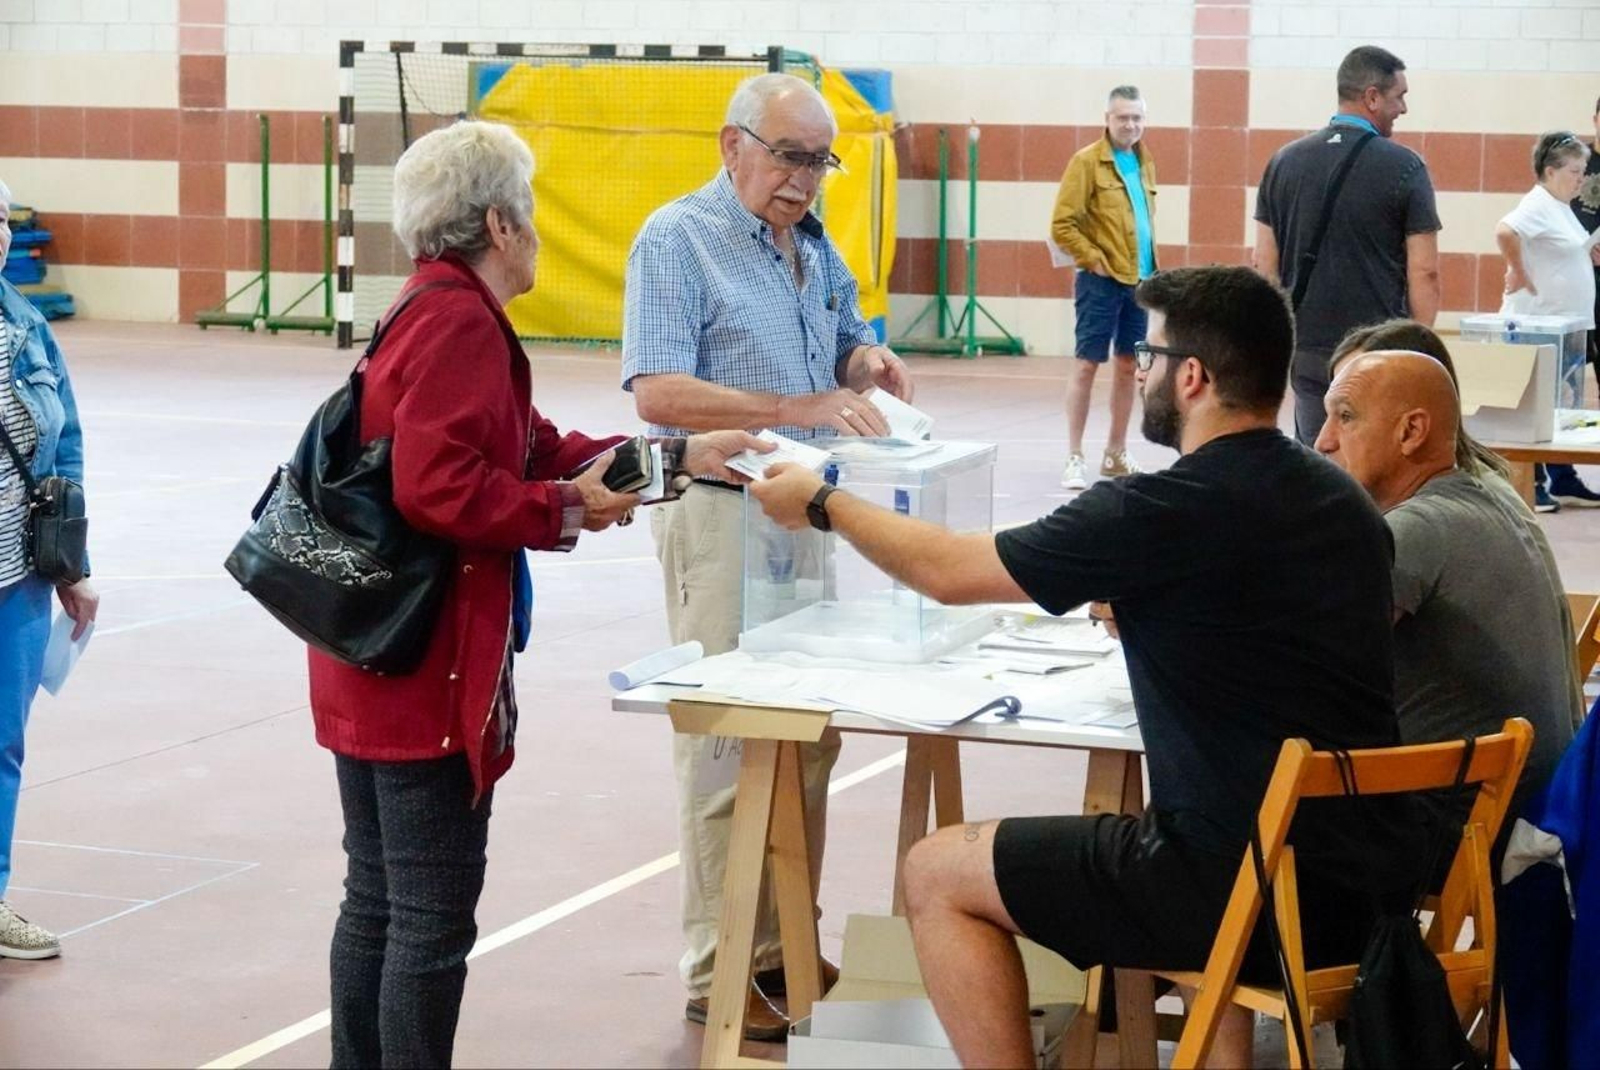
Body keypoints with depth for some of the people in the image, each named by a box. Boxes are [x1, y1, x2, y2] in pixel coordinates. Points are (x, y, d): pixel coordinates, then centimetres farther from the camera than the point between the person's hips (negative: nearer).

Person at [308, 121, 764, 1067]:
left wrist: (678, 457, 17)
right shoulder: (461, 322, -16)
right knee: (435, 917, -3)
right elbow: (439, 486, -27)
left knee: (377, 905, 16)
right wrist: (566, 513, -15)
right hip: (427, 665, -11)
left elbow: (540, 453, 18)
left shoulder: (439, 313, 16)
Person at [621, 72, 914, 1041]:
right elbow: (659, 392, -20)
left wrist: (867, 360, -1)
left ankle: (788, 945, 20)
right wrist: (799, 408, -27)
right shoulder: (678, 239, -10)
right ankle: (721, 975, 3)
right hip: (724, 515, -7)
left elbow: (845, 339, 25)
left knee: (811, 740, 10)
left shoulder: (813, 242, 13)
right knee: (729, 751, -4)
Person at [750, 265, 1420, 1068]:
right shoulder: (1342, 499, 5)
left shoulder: (1161, 512, -15)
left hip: (1255, 893, -8)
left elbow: (947, 571, -2)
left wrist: (821, 503, 13)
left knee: (936, 875, 7)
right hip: (1372, 881, 8)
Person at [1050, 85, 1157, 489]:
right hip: (1101, 282, -7)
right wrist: (1095, 259, -14)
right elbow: (1061, 225, -11)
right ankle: (1075, 458, 1)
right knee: (1087, 364, -3)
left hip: (1140, 281, 7)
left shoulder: (1144, 164, 13)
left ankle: (1116, 454, 21)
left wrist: (1151, 266, 12)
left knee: (1128, 365, 11)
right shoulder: (1087, 161, -7)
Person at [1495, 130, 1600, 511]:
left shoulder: (1560, 207, 15)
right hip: (1540, 325, -10)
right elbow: (1505, 231, -33)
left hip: (1569, 325, 10)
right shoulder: (1538, 204, -16)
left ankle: (1562, 481, 21)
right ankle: (1530, 485, 2)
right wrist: (1518, 273, -24)